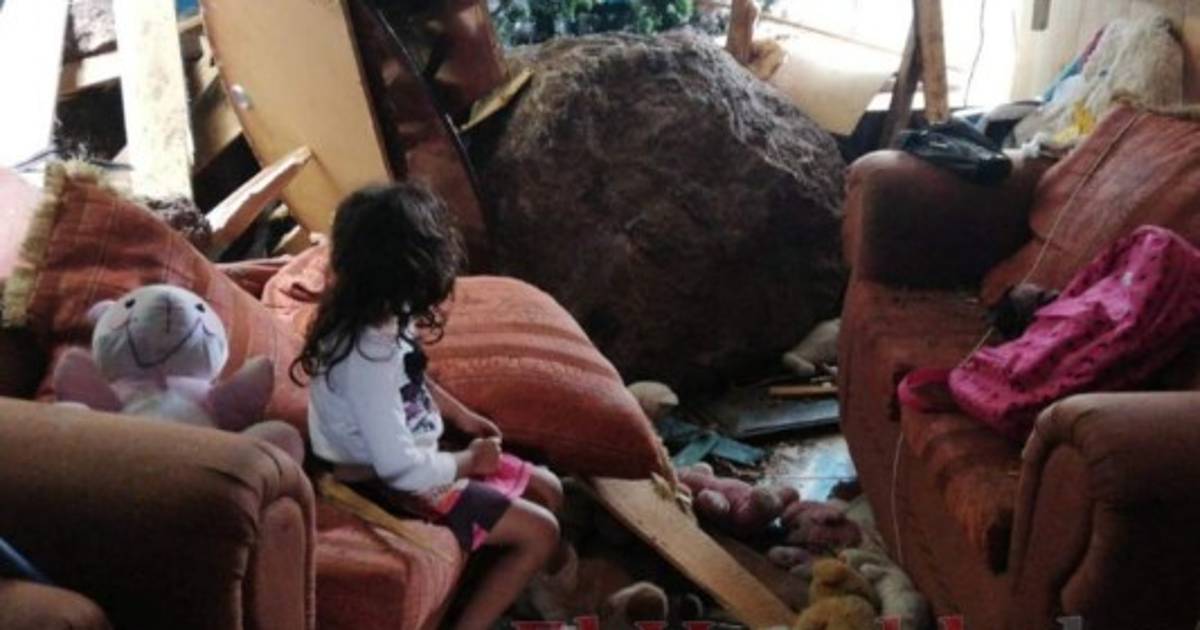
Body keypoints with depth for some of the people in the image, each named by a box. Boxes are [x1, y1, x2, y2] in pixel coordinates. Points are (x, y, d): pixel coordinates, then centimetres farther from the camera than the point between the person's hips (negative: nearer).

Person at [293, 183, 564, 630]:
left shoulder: (378, 314, -5)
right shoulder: (367, 356, -34)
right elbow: (400, 468, -32)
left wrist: (463, 417, 8)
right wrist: (469, 460, -16)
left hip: (416, 457, 9)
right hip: (394, 486, -9)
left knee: (548, 490, 12)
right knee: (540, 532, -10)